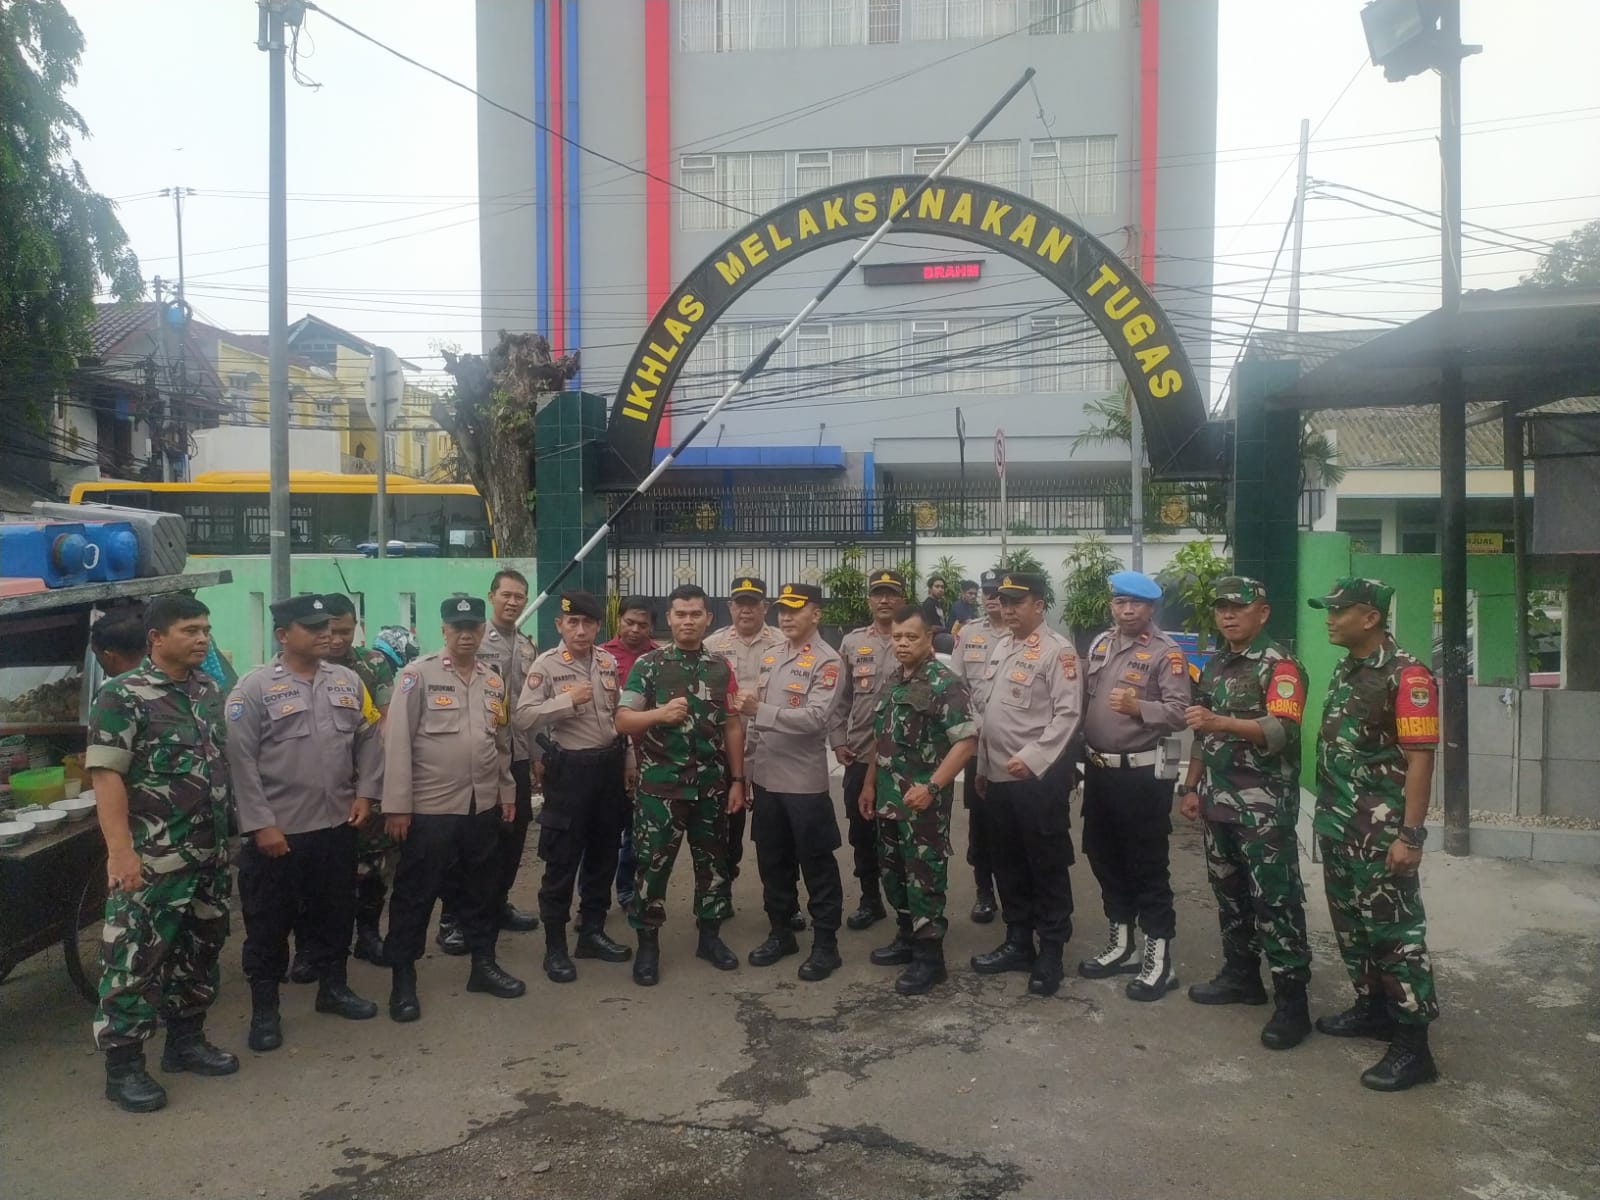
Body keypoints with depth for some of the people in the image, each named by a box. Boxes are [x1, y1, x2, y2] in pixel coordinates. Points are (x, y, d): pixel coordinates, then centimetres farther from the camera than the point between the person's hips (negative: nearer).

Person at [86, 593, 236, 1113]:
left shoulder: (209, 691, 9)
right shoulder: (122, 695, -11)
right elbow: (105, 775, -17)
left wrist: (228, 834, 14)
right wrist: (119, 850, -24)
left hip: (209, 854, 7)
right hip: (152, 858, -7)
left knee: (200, 950, 16)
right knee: (136, 956, 0)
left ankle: (186, 1040, 30)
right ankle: (122, 1065, 12)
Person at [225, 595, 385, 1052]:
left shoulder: (348, 681, 6)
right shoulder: (254, 687, -10)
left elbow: (368, 739, 12)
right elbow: (240, 761, -13)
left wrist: (364, 794, 2)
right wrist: (260, 824, -15)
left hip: (337, 825, 5)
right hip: (277, 830, -5)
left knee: (334, 914, 17)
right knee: (269, 924, 7)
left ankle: (333, 988, 34)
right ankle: (264, 1010, 21)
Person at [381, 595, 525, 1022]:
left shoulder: (494, 681, 8)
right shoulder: (418, 675, -9)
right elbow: (397, 741, -11)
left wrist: (507, 792, 15)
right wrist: (397, 804, -14)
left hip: (484, 806, 5)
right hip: (430, 807, -5)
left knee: (483, 890, 15)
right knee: (415, 895, 5)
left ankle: (483, 963, 30)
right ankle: (403, 979, 18)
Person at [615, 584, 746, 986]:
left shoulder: (721, 667, 5)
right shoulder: (648, 664, -4)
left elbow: (732, 726, 8)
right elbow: (622, 721, -7)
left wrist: (737, 780, 4)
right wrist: (660, 714, -25)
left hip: (711, 786, 3)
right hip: (660, 786, -3)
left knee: (713, 861, 12)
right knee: (652, 864, 3)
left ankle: (710, 936, 27)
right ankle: (648, 944, 17)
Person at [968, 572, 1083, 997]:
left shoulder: (1057, 650, -9)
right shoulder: (1000, 647, 15)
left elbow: (1068, 713, -16)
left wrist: (1031, 758, -23)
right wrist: (982, 766, 19)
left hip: (1038, 778, -8)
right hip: (998, 777, 8)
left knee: (1047, 866, 3)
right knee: (1008, 863, 15)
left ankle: (1051, 953, 14)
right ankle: (1018, 943, 28)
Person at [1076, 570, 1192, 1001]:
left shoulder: (1166, 652, -10)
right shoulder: (1100, 643, 10)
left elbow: (1179, 712, -18)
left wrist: (1137, 707, -32)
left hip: (1141, 773, -7)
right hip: (1098, 768, 7)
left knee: (1148, 865, 2)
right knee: (1105, 857, 16)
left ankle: (1159, 955, 13)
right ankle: (1121, 943, 31)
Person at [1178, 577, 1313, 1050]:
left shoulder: (1280, 665, -10)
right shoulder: (1214, 666, 14)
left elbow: (1282, 730, -24)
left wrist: (1220, 720, -36)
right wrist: (1192, 787, 16)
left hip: (1265, 805, -8)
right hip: (1219, 800, 8)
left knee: (1275, 899, -5)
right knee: (1228, 891, 15)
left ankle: (1292, 1002, 2)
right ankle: (1241, 975, 29)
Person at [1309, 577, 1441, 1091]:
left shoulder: (1407, 677, -15)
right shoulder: (1345, 671, 12)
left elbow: (1420, 759, -19)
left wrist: (1410, 835, -21)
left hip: (1381, 834, -9)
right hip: (1339, 830, 9)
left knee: (1394, 930, -2)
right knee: (1351, 924, 17)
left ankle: (1413, 1045, 5)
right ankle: (1372, 1008, 32)